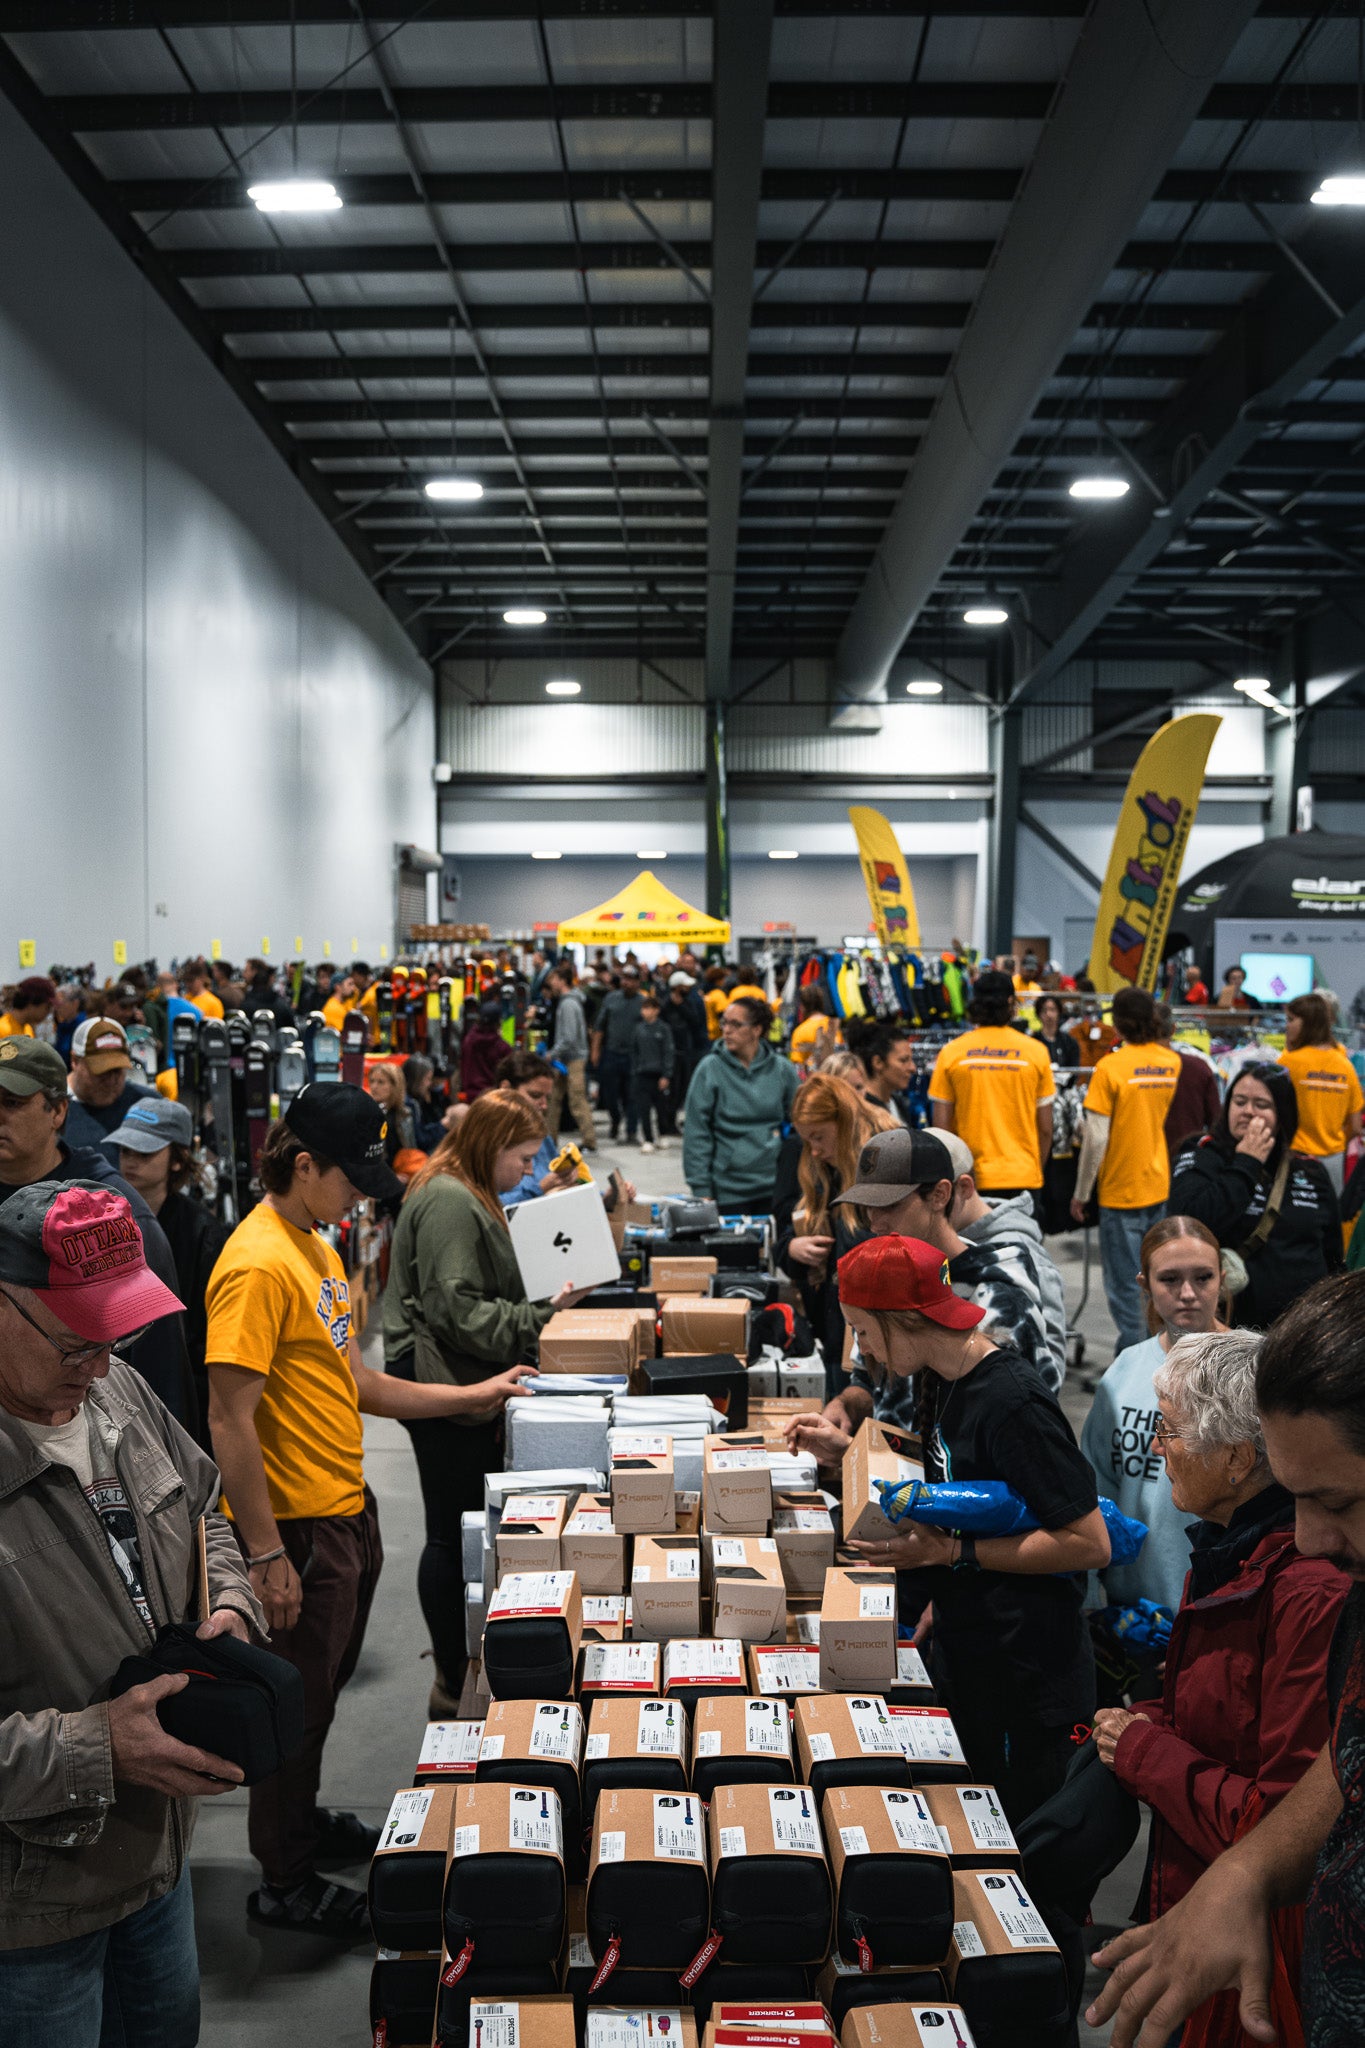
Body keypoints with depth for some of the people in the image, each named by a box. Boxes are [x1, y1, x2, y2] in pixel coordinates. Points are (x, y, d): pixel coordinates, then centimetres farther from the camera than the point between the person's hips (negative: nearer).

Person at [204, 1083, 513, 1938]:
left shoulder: (315, 1247, 8)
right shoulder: (259, 1265, -23)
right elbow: (231, 1421, -24)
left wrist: (468, 1396, 9)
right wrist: (266, 1555, -23)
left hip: (347, 1512, 9)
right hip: (300, 1526, -9)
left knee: (323, 1687, 24)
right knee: (299, 1701, 7)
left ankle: (303, 1822, 44)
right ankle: (286, 1883, 25)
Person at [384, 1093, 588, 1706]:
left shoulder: (469, 1197, 17)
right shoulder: (448, 1202, -18)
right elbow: (458, 1311, -23)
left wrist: (546, 1300, 12)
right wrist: (542, 1314, -18)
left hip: (466, 1388, 11)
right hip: (445, 1392, -11)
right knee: (453, 1535, 0)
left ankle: (463, 1666, 27)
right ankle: (454, 1684, 11)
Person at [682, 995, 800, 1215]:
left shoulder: (781, 1069, 2)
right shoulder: (710, 1069, -4)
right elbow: (696, 1132, -5)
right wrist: (701, 1189, -10)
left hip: (774, 1188, 2)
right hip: (728, 1189, -2)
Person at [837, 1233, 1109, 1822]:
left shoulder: (1013, 1403, -24)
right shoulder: (942, 1379, 5)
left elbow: (1090, 1544, -23)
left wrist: (953, 1553, -21)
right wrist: (944, 1600, 11)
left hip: (1023, 1679, -8)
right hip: (963, 1655, 9)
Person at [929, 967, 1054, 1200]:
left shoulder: (951, 1053, 0)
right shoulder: (1035, 1052, 2)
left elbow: (940, 1127, -1)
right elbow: (1046, 1129, 5)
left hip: (968, 1179, 0)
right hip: (1023, 1178, 0)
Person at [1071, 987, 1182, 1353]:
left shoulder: (1111, 1067, -15)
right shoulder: (1173, 1062, 1)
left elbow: (1096, 1139, -16)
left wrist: (1081, 1193, -8)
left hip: (1122, 1190, -5)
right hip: (1161, 1186, 6)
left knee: (1124, 1284, 3)